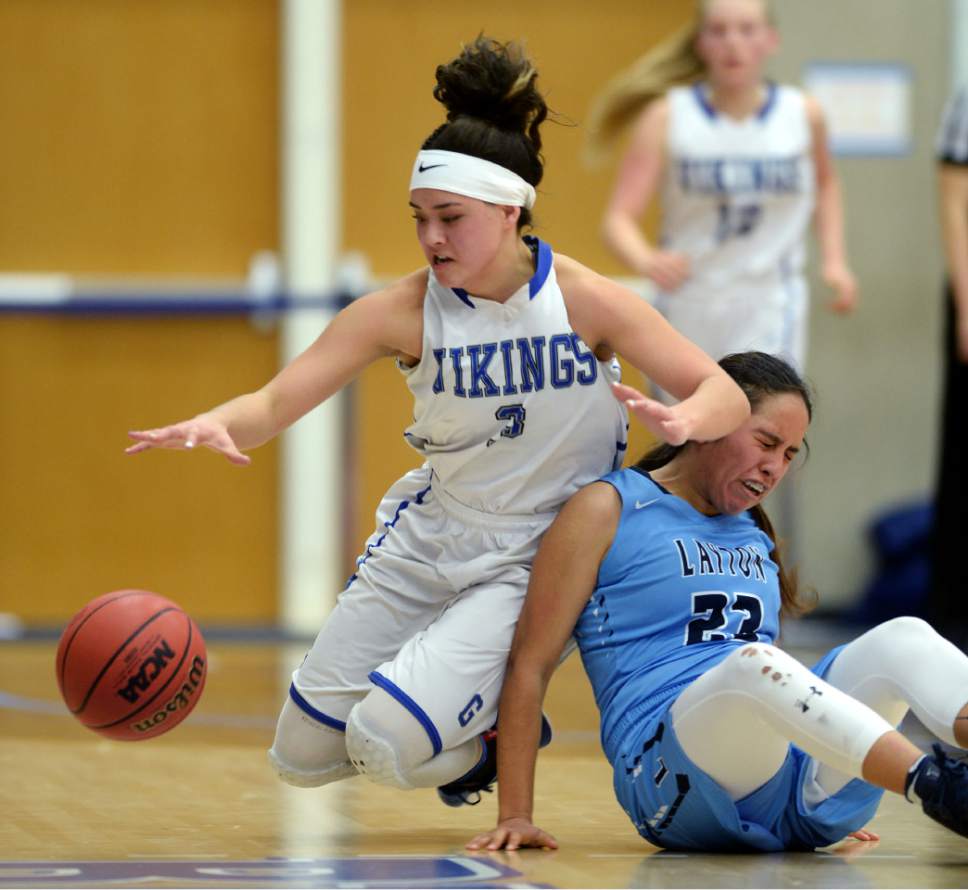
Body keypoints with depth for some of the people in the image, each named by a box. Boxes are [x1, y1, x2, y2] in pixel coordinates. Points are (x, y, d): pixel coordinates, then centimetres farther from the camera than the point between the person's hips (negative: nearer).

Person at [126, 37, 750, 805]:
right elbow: (277, 403, -18)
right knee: (306, 754, 9)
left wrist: (680, 421, -41)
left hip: (537, 561, -4)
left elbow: (726, 396, -16)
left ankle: (501, 734, 11)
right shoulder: (402, 313, -13)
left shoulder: (583, 301, -16)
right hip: (427, 541, 4)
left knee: (388, 745, -22)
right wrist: (213, 424, -42)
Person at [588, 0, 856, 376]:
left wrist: (834, 259, 8)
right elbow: (618, 218, -14)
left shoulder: (803, 115, -3)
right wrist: (646, 260, -35)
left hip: (769, 310, -1)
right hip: (687, 308, 1)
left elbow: (825, 183, 20)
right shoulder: (667, 117, -8)